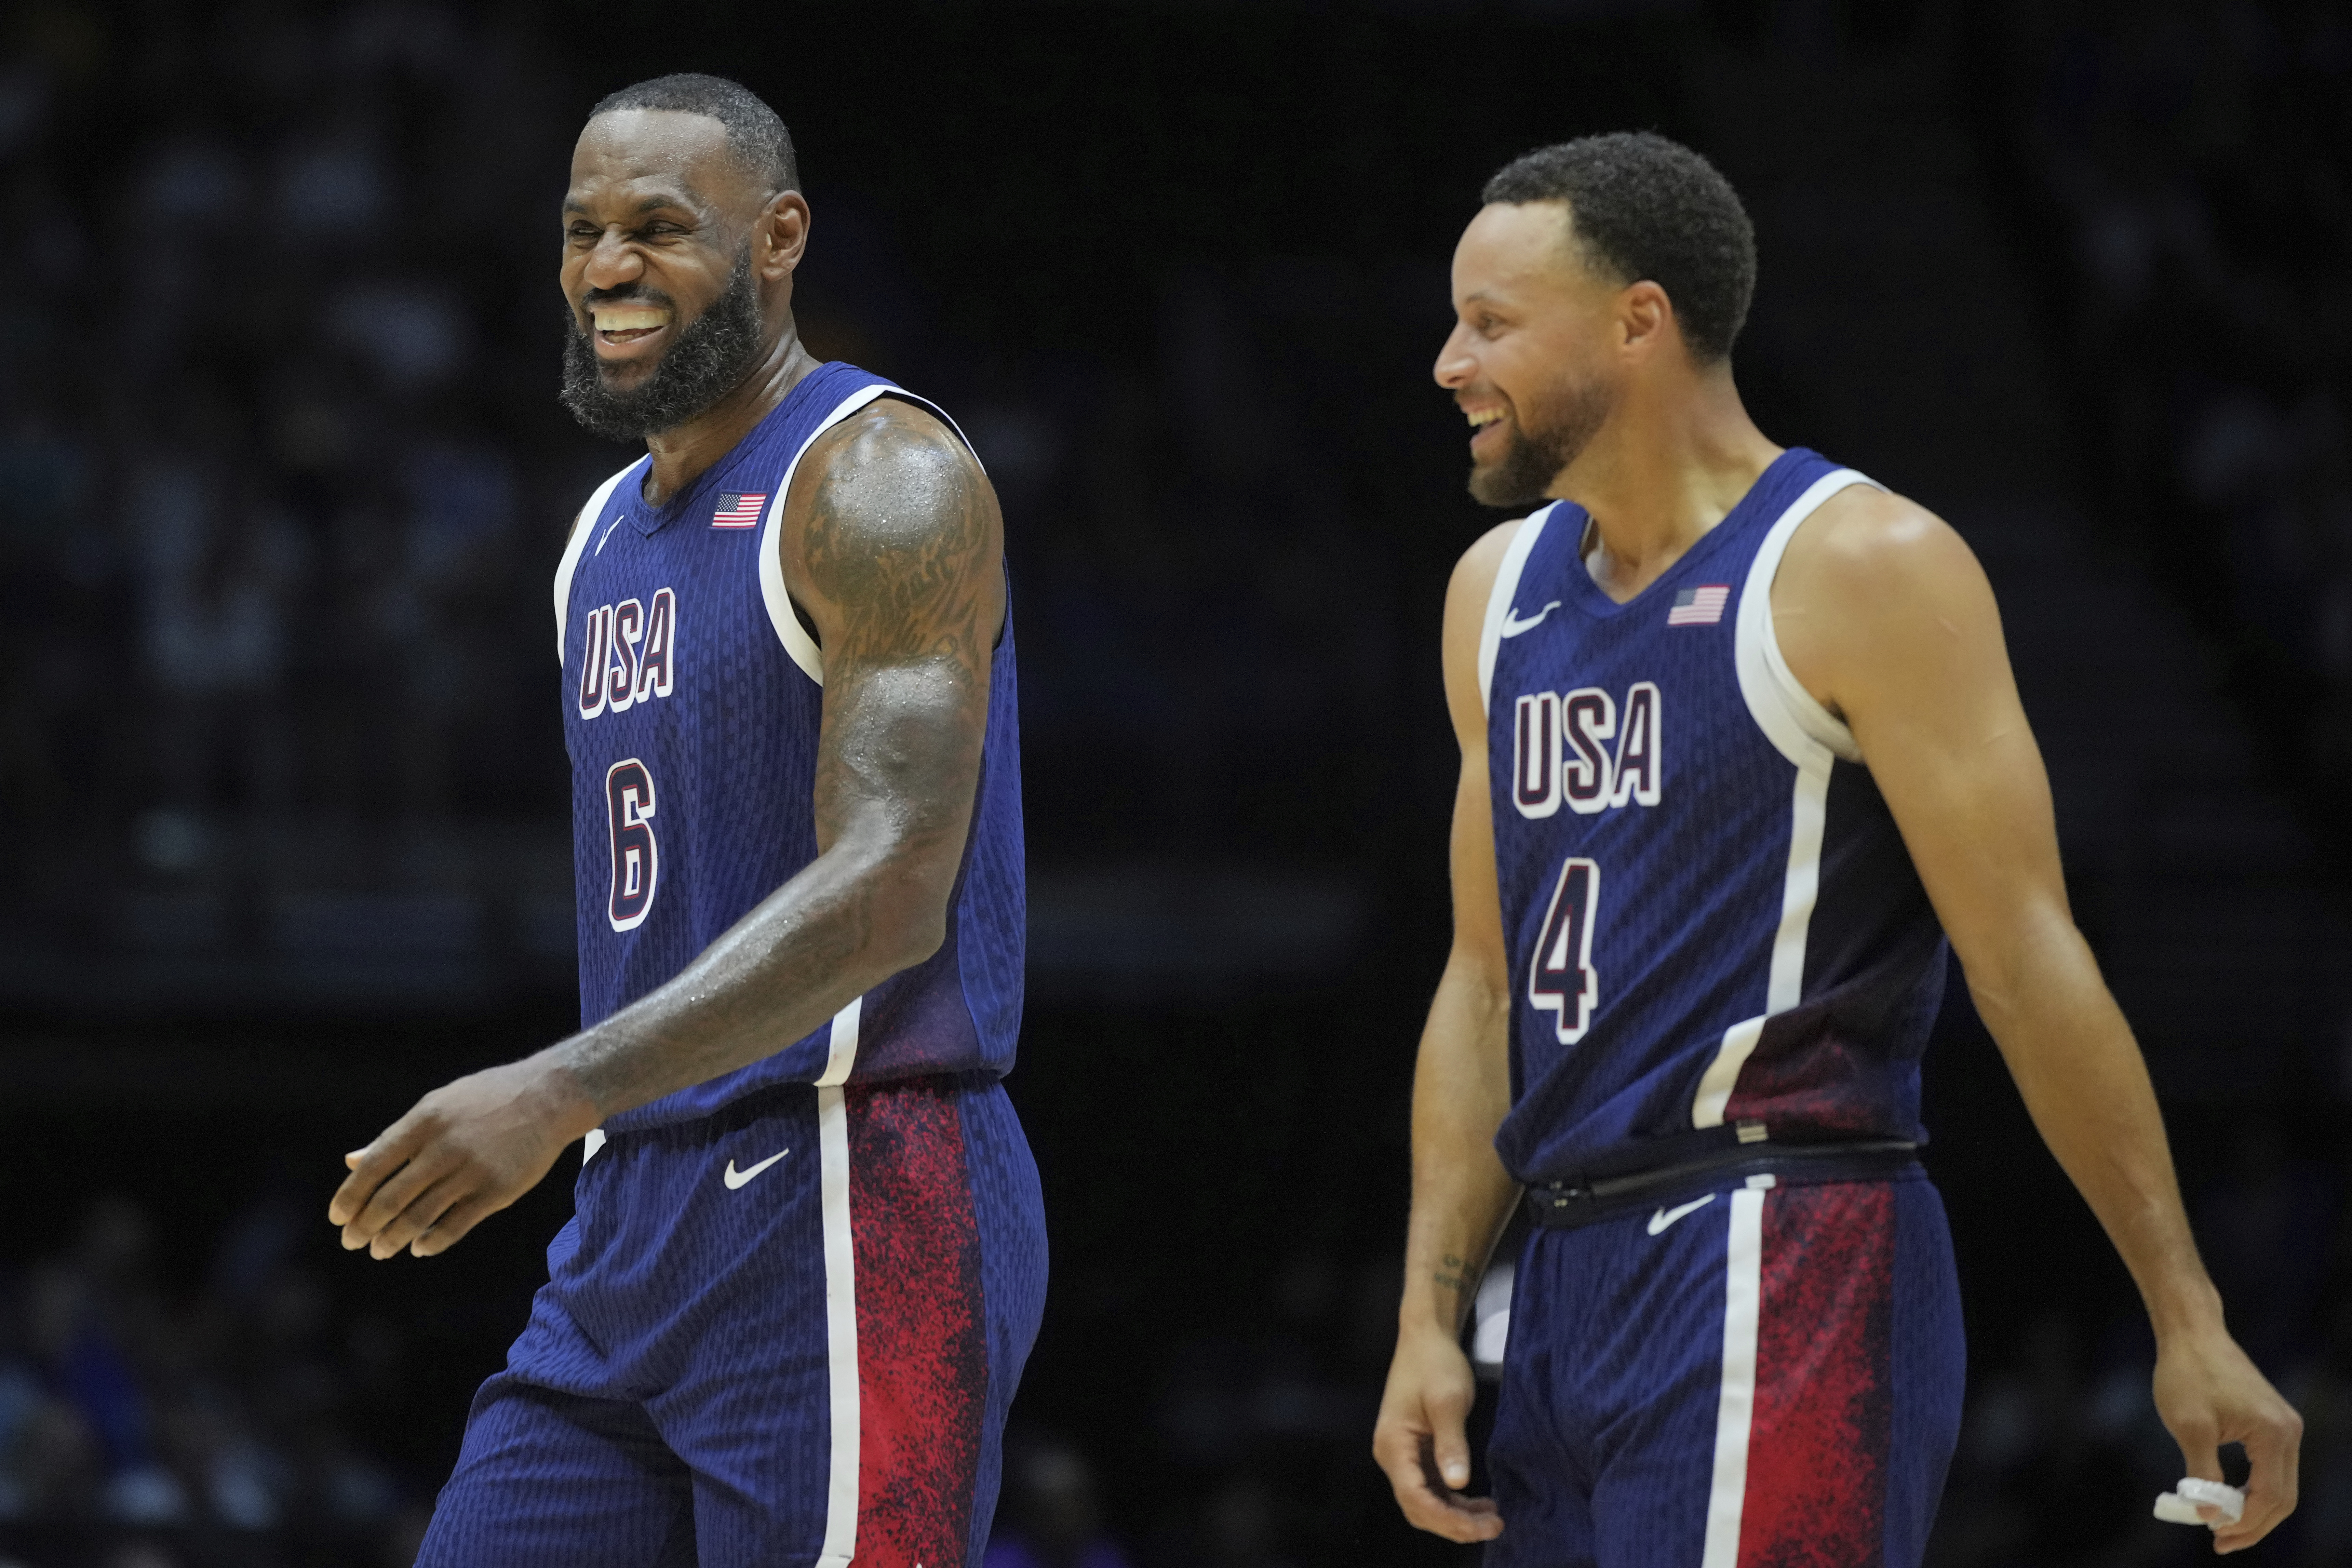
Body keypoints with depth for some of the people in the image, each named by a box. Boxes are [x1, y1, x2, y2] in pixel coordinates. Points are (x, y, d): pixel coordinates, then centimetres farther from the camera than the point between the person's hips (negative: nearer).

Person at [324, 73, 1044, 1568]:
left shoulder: (882, 482, -10)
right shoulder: (611, 533, 19)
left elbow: (888, 893, -21)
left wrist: (565, 1092, -29)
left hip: (851, 1221, -9)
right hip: (636, 1221, 9)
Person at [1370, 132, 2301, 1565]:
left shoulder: (1862, 571, -7)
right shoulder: (1503, 592, 16)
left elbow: (2028, 964, -10)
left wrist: (2186, 1318, -11)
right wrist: (1430, 1319, 11)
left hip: (1783, 1281, -8)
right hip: (1574, 1283, 8)